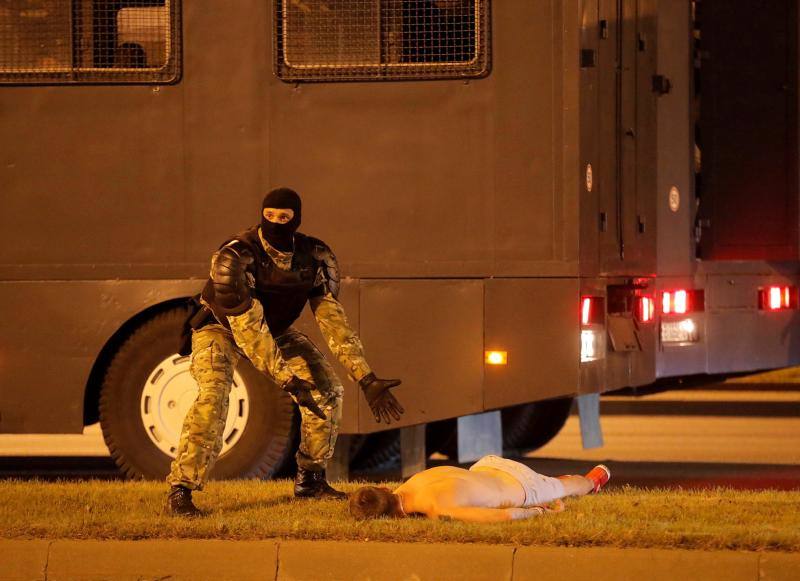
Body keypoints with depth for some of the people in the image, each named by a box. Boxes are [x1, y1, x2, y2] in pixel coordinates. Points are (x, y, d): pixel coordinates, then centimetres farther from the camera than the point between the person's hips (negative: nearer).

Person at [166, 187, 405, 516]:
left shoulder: (316, 258, -20)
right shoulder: (234, 258, -35)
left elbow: (333, 321, -18)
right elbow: (247, 329, -39)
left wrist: (367, 380, -25)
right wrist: (288, 380, -45)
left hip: (275, 329, 5)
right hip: (220, 328, -5)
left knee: (326, 389, -4)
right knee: (213, 396, -30)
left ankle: (310, 480, 11)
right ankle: (179, 491, -27)